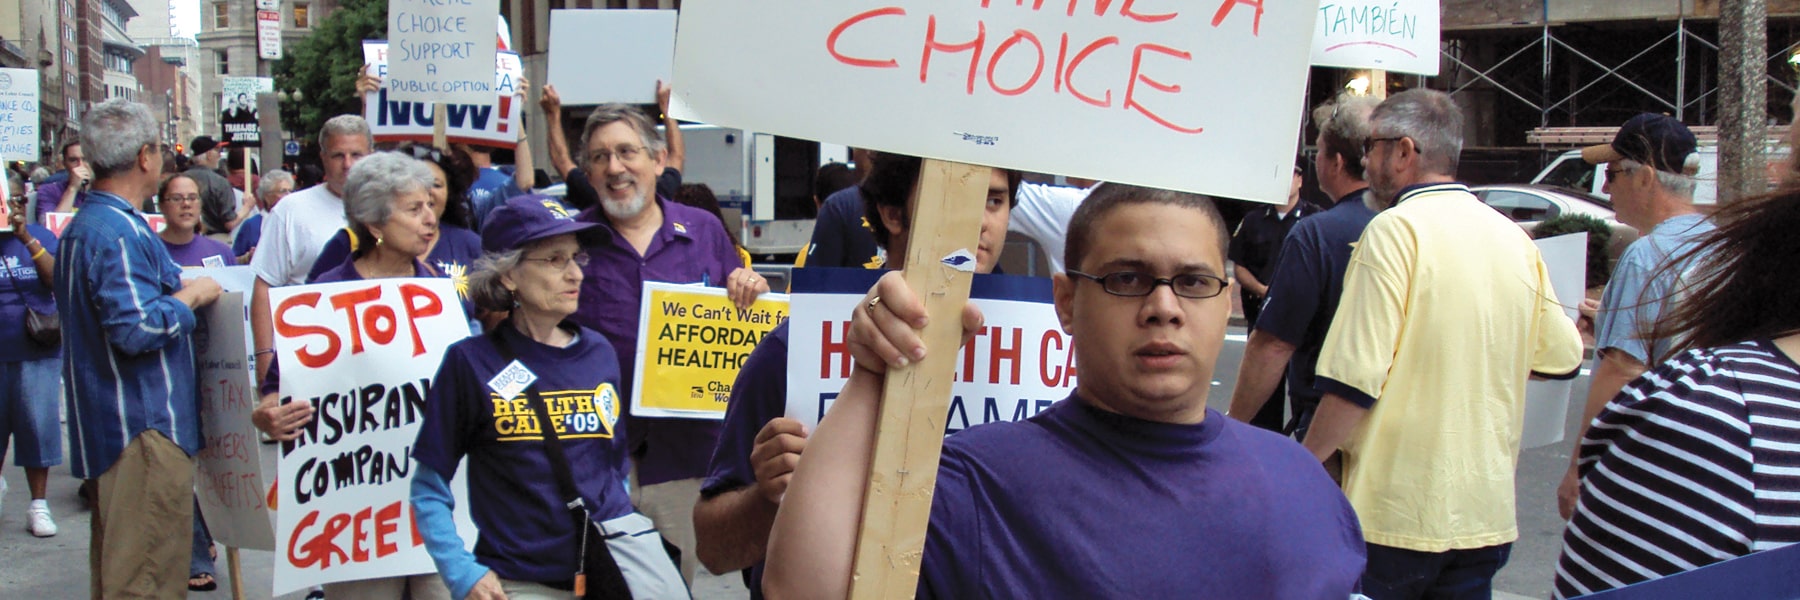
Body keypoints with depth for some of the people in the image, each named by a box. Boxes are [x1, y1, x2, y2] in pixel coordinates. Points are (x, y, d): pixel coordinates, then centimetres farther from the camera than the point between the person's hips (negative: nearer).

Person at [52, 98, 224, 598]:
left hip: (108, 424, 11)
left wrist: (177, 289, 22)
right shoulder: (119, 232, -19)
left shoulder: (84, 225, 15)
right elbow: (137, 329, -26)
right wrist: (191, 295, -11)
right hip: (145, 425, -11)